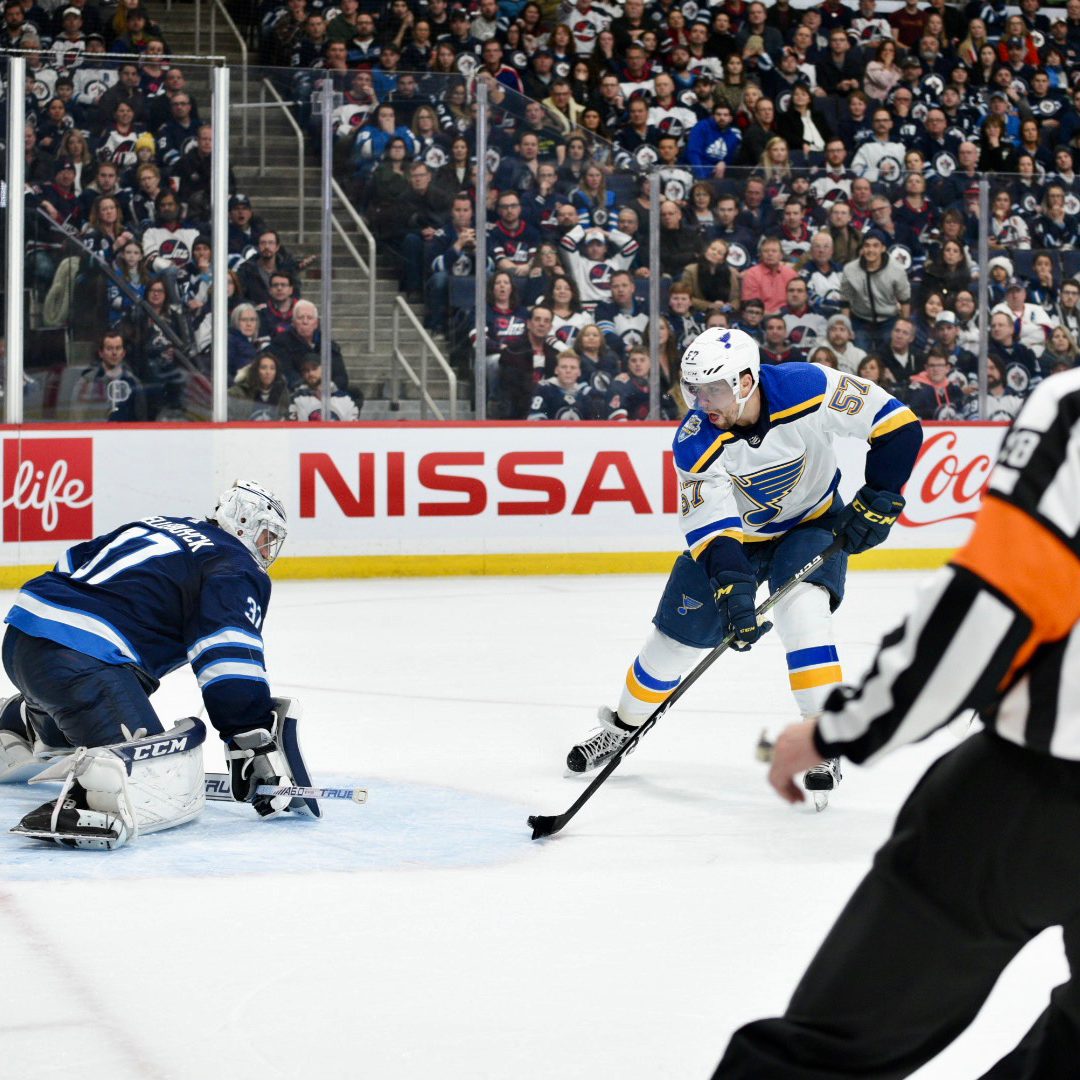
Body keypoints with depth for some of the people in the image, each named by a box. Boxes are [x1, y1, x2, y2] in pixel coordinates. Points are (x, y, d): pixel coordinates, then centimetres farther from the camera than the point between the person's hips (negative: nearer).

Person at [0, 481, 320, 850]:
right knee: (167, 791, -22)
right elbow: (229, 656, -13)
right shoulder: (239, 569, 2)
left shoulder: (153, 527, 27)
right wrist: (256, 745, -15)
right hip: (82, 660, -9)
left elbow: (72, 563, 31)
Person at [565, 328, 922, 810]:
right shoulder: (695, 441, -27)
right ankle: (622, 725, 30)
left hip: (812, 522, -2)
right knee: (678, 634, 4)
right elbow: (711, 529, -29)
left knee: (800, 610, -28)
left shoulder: (809, 389, -31)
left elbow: (899, 426, -24)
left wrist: (877, 500, -26)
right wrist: (732, 589, -43)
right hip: (735, 532, 2)